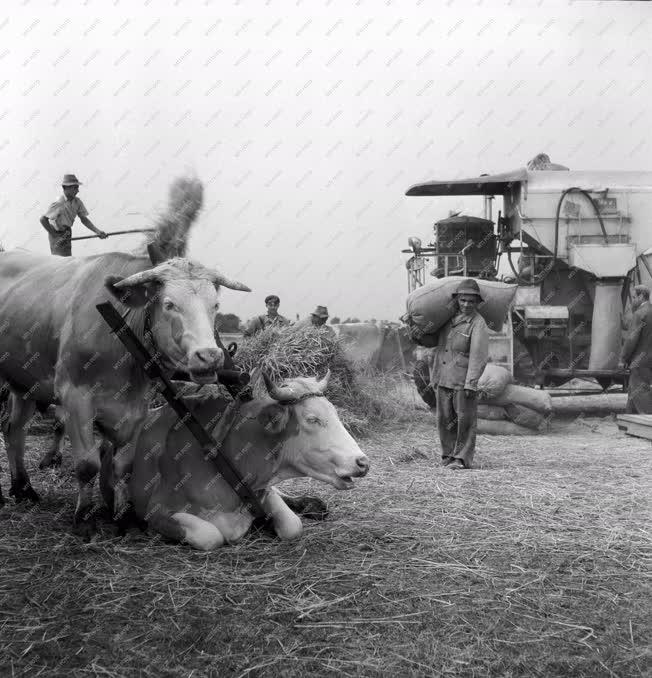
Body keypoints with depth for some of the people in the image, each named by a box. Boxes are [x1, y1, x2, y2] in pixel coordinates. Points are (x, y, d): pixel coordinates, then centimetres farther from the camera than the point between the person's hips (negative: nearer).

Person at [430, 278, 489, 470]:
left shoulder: (478, 324, -8)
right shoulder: (448, 319, 12)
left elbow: (478, 356, -14)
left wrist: (471, 383, -20)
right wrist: (434, 375, 19)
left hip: (464, 380, -6)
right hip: (444, 378, 6)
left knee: (465, 420, 0)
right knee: (444, 418, 9)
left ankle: (462, 458, 7)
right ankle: (449, 454, 20)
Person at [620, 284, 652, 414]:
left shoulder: (640, 314, -15)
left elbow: (631, 339, -18)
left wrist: (623, 359, -8)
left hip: (641, 360, -9)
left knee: (639, 392, -7)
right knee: (634, 390, 15)